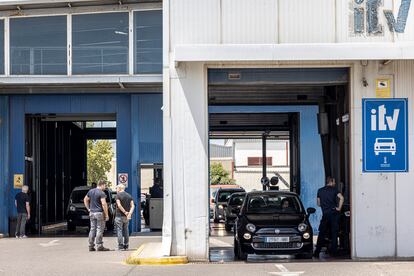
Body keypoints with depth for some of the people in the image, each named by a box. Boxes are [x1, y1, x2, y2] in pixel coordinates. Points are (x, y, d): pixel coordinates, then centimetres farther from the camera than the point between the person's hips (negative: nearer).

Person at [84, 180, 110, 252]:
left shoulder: (91, 191, 10)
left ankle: (91, 246, 11)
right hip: (99, 213, -7)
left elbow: (85, 200, 20)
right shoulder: (101, 193, -13)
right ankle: (99, 246, -3)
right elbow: (104, 204, -19)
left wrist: (88, 209, 19)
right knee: (100, 230, -3)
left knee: (92, 229, 10)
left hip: (92, 213, 7)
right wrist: (106, 215, -14)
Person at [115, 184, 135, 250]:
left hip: (119, 216, -6)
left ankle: (120, 246, -7)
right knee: (126, 230, 13)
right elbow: (132, 206, 0)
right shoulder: (129, 196, 11)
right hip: (127, 217, 6)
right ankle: (126, 246, 14)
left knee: (119, 230, -3)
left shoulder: (118, 195, -7)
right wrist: (130, 213, -10)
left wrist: (125, 212, -14)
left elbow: (119, 205, -18)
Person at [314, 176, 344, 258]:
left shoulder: (320, 190, 10)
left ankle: (317, 252, 2)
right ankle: (333, 252, 4)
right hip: (334, 213, -2)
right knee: (334, 233, 6)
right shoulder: (334, 189, 0)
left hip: (325, 214, 2)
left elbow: (318, 203, 14)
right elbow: (341, 198, -15)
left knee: (321, 233, 7)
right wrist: (339, 208, -8)